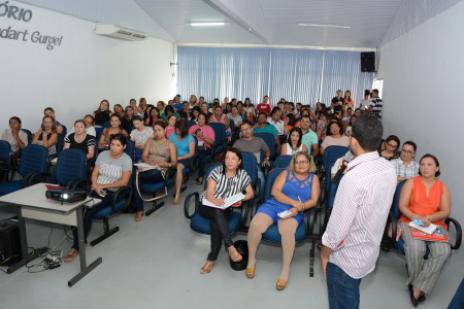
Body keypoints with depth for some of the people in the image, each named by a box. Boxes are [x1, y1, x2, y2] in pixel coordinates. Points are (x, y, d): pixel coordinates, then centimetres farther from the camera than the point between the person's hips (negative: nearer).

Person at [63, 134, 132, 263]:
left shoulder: (126, 159, -5)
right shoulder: (103, 154, 10)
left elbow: (124, 182, -13)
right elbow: (94, 174, 11)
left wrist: (103, 186, -12)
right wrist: (96, 186, -9)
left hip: (113, 193, -5)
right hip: (97, 189, 5)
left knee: (89, 211, -27)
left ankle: (76, 247, -18)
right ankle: (78, 243, -20)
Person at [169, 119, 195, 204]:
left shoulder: (190, 138, 2)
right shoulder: (173, 136, 12)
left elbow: (192, 153, -7)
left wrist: (180, 157, -16)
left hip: (185, 158, -3)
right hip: (173, 158, 4)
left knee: (179, 167, -35)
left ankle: (177, 194, -33)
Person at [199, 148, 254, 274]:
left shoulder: (243, 174, 5)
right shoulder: (217, 171, -1)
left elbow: (250, 193, 8)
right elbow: (209, 193, -10)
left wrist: (240, 199, -13)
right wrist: (215, 200, -33)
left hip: (226, 209, 1)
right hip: (208, 206, 0)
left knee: (216, 222, -33)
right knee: (217, 212, -36)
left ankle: (212, 259, -28)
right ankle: (230, 247, -41)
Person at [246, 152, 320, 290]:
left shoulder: (313, 178, 15)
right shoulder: (286, 173, 13)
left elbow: (313, 201, 4)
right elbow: (275, 192, 0)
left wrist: (298, 208, -14)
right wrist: (293, 202, -12)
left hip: (293, 211, -1)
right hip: (272, 205, 1)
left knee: (287, 231, -36)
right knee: (255, 225, -27)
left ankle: (285, 269, -18)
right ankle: (251, 259, -3)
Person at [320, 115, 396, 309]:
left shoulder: (354, 178, -33)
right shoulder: (389, 168, -7)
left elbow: (339, 225, -26)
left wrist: (325, 251, -9)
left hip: (347, 255, -7)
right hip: (370, 249, 7)